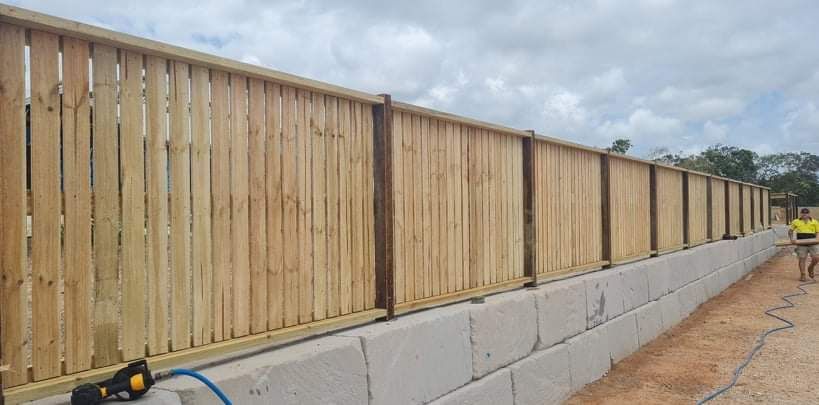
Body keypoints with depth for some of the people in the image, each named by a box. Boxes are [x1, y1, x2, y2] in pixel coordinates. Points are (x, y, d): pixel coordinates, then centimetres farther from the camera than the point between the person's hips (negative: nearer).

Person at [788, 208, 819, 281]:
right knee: (802, 259, -1)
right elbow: (790, 231, 16)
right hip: (801, 244, -1)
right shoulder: (796, 222, 8)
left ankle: (810, 268, 22)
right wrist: (791, 238, -1)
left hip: (813, 243, 1)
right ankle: (802, 276, 7)